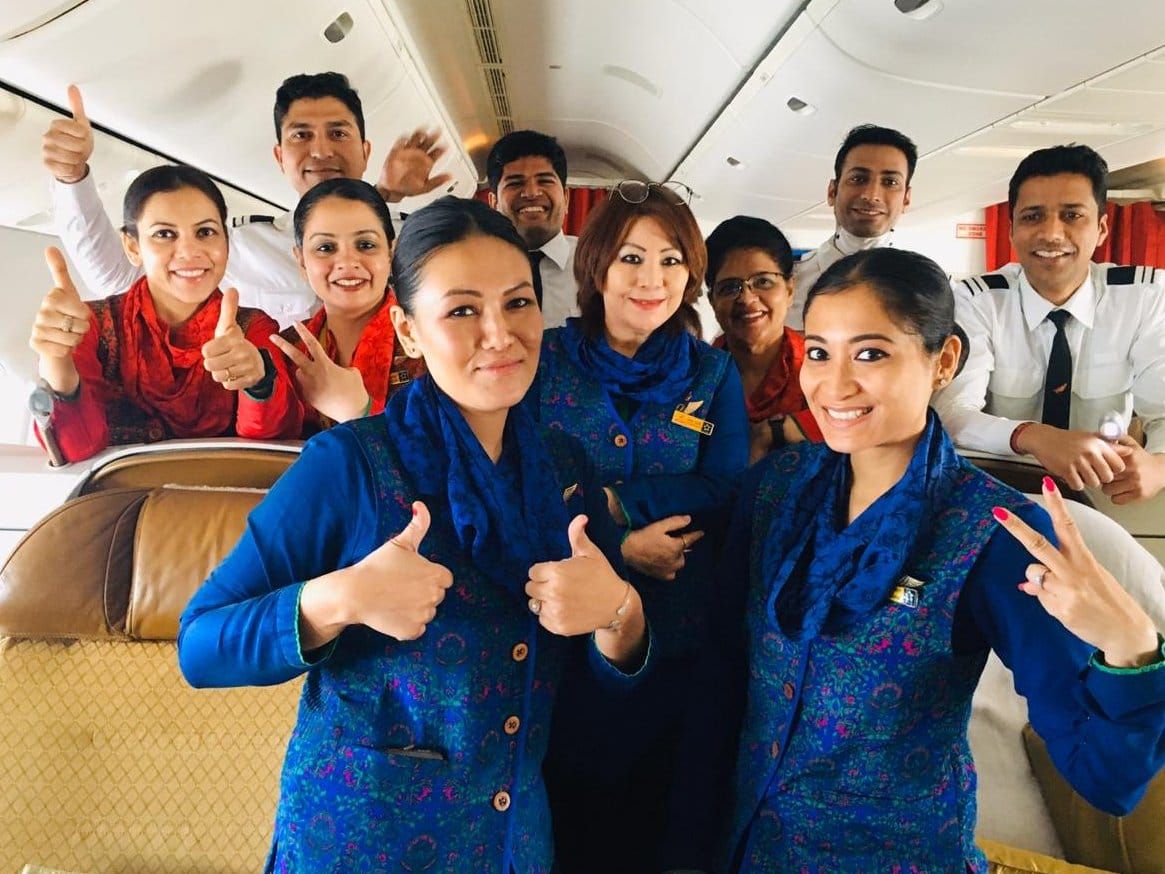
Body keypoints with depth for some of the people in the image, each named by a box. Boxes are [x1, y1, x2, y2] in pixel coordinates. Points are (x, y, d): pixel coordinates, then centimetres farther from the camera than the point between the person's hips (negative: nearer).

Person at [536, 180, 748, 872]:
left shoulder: (714, 373, 2)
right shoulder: (543, 360, -2)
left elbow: (724, 493, -8)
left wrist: (608, 497, -18)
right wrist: (618, 547, -18)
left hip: (674, 636, 1)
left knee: (654, 798, 18)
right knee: (564, 797, 15)